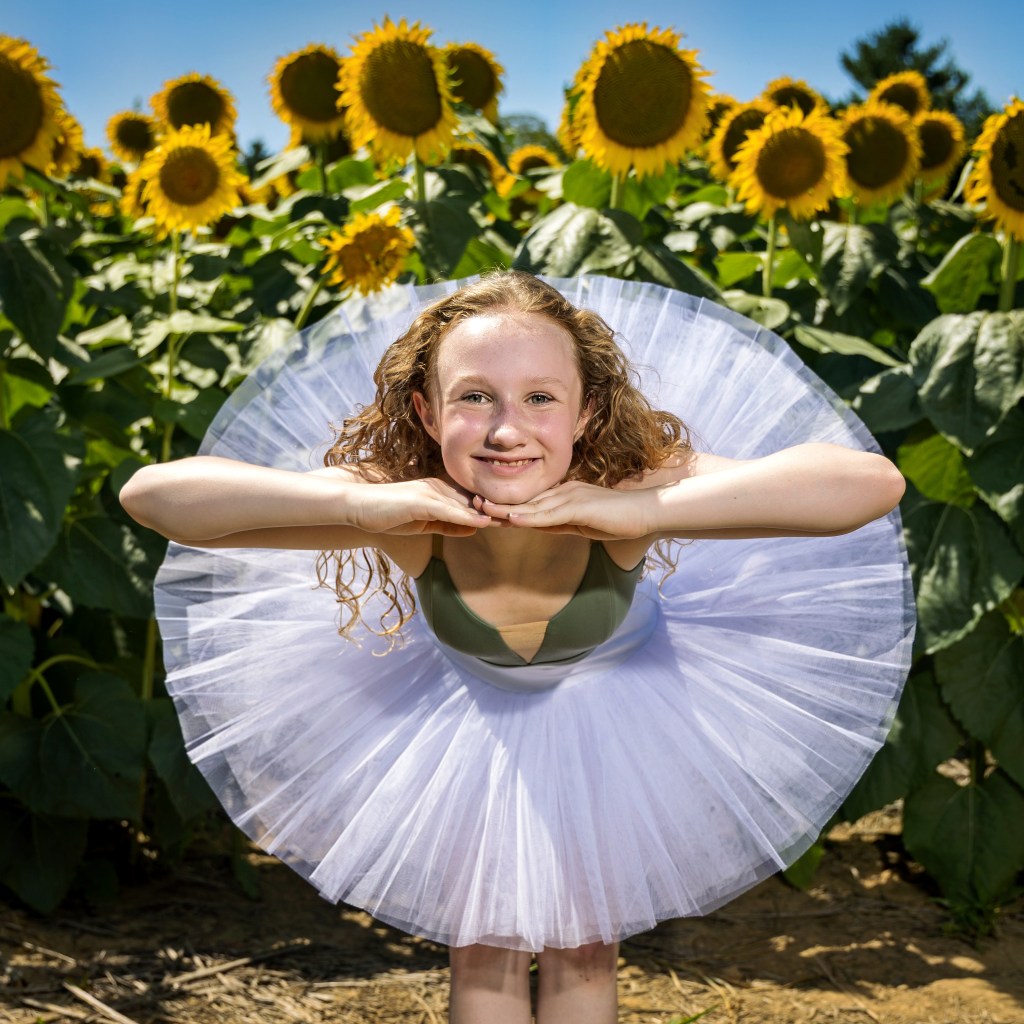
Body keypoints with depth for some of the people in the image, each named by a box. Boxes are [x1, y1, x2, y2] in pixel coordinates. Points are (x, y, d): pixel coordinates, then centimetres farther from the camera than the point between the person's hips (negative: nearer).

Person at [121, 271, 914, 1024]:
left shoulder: (628, 491, -41)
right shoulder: (410, 519, -38)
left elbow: (872, 482, -53)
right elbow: (152, 492, -44)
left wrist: (649, 513, -59)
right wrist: (363, 505, -54)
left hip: (612, 709, 0)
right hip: (473, 709, 0)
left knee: (583, 949, 13)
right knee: (485, 951, 10)